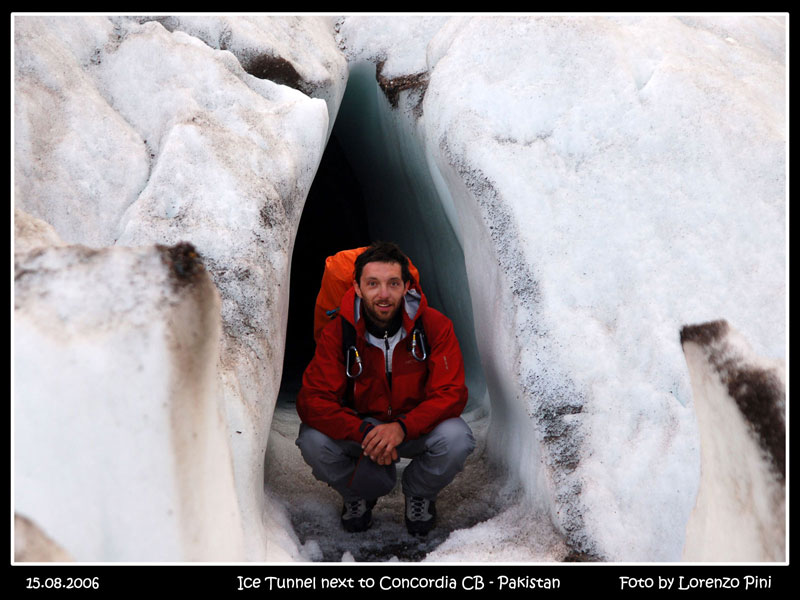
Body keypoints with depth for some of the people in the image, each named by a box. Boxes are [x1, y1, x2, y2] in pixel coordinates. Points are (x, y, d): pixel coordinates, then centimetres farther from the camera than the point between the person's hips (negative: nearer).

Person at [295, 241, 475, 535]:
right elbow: (312, 400, -21)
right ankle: (357, 494, 8)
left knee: (456, 438, -32)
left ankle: (419, 492, 5)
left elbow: (451, 394, -21)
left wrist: (402, 428, -38)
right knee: (312, 439, -28)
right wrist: (365, 432, -37)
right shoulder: (338, 332, -16)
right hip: (359, 426, 1)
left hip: (417, 427, 0)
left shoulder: (435, 326, -17)